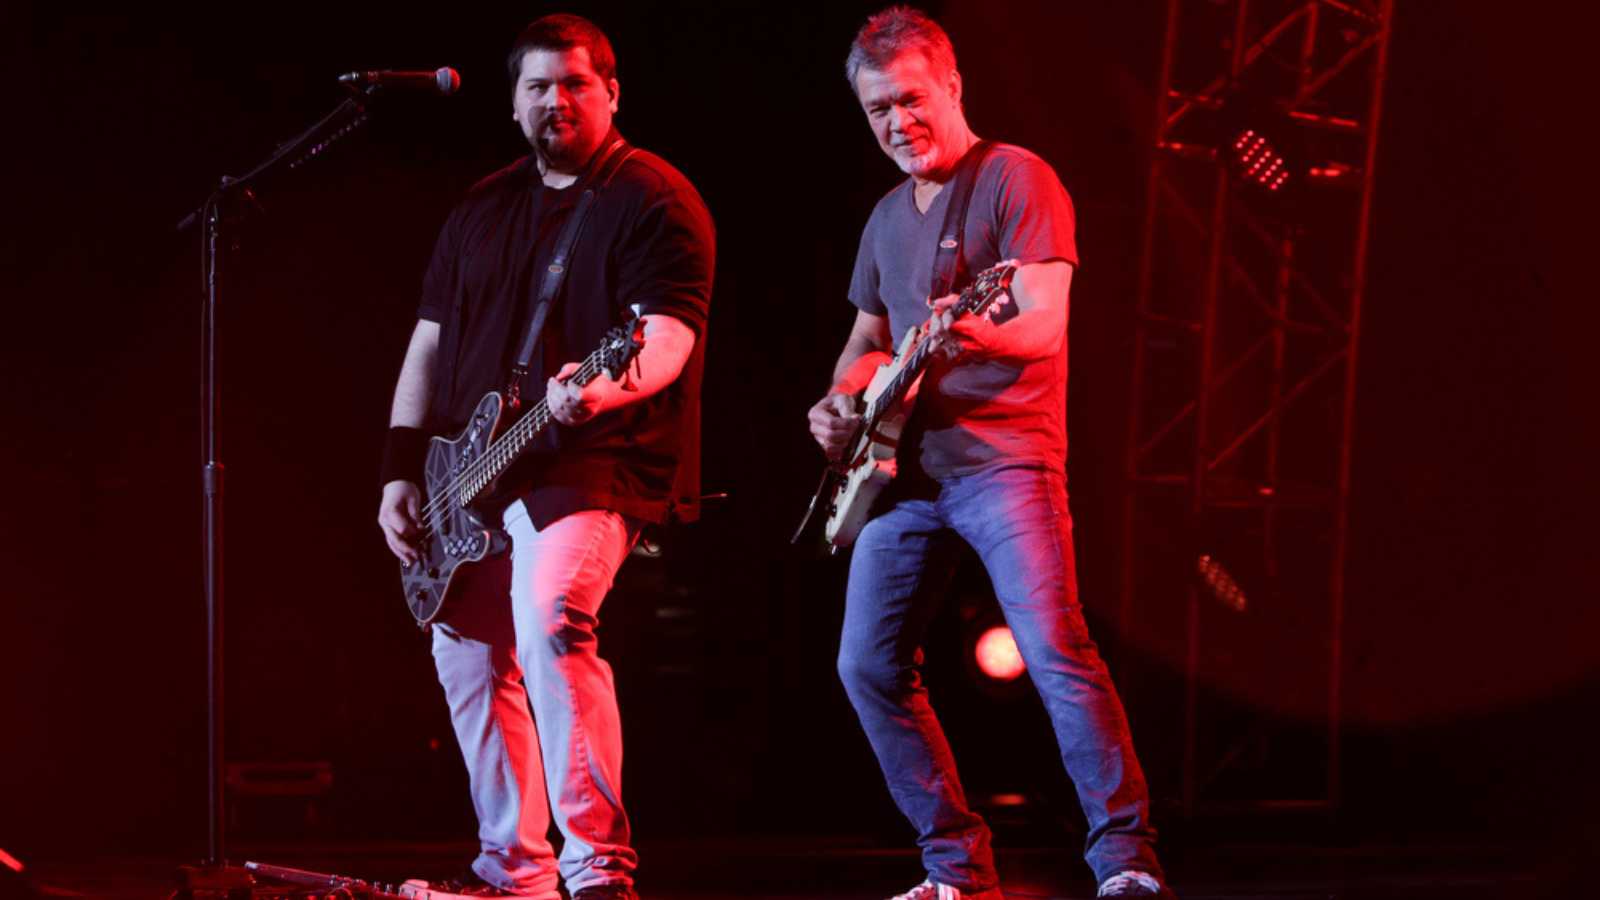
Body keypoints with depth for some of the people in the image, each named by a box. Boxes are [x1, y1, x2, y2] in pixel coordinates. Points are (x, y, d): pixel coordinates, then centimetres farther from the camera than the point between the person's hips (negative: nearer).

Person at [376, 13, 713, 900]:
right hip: (474, 474, 8)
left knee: (551, 622, -28)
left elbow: (667, 335, -17)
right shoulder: (481, 209, 15)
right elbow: (430, 342, 17)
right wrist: (401, 471, 8)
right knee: (468, 657, 11)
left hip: (592, 463, -8)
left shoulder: (655, 201, -6)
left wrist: (601, 389, -38)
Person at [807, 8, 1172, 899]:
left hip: (1003, 456, -7)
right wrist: (842, 399, 8)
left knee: (1055, 649, -19)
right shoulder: (887, 216, 18)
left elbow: (1046, 325, -15)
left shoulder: (1017, 180, -5)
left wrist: (975, 334, -36)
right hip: (906, 468, 8)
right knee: (870, 665, 2)